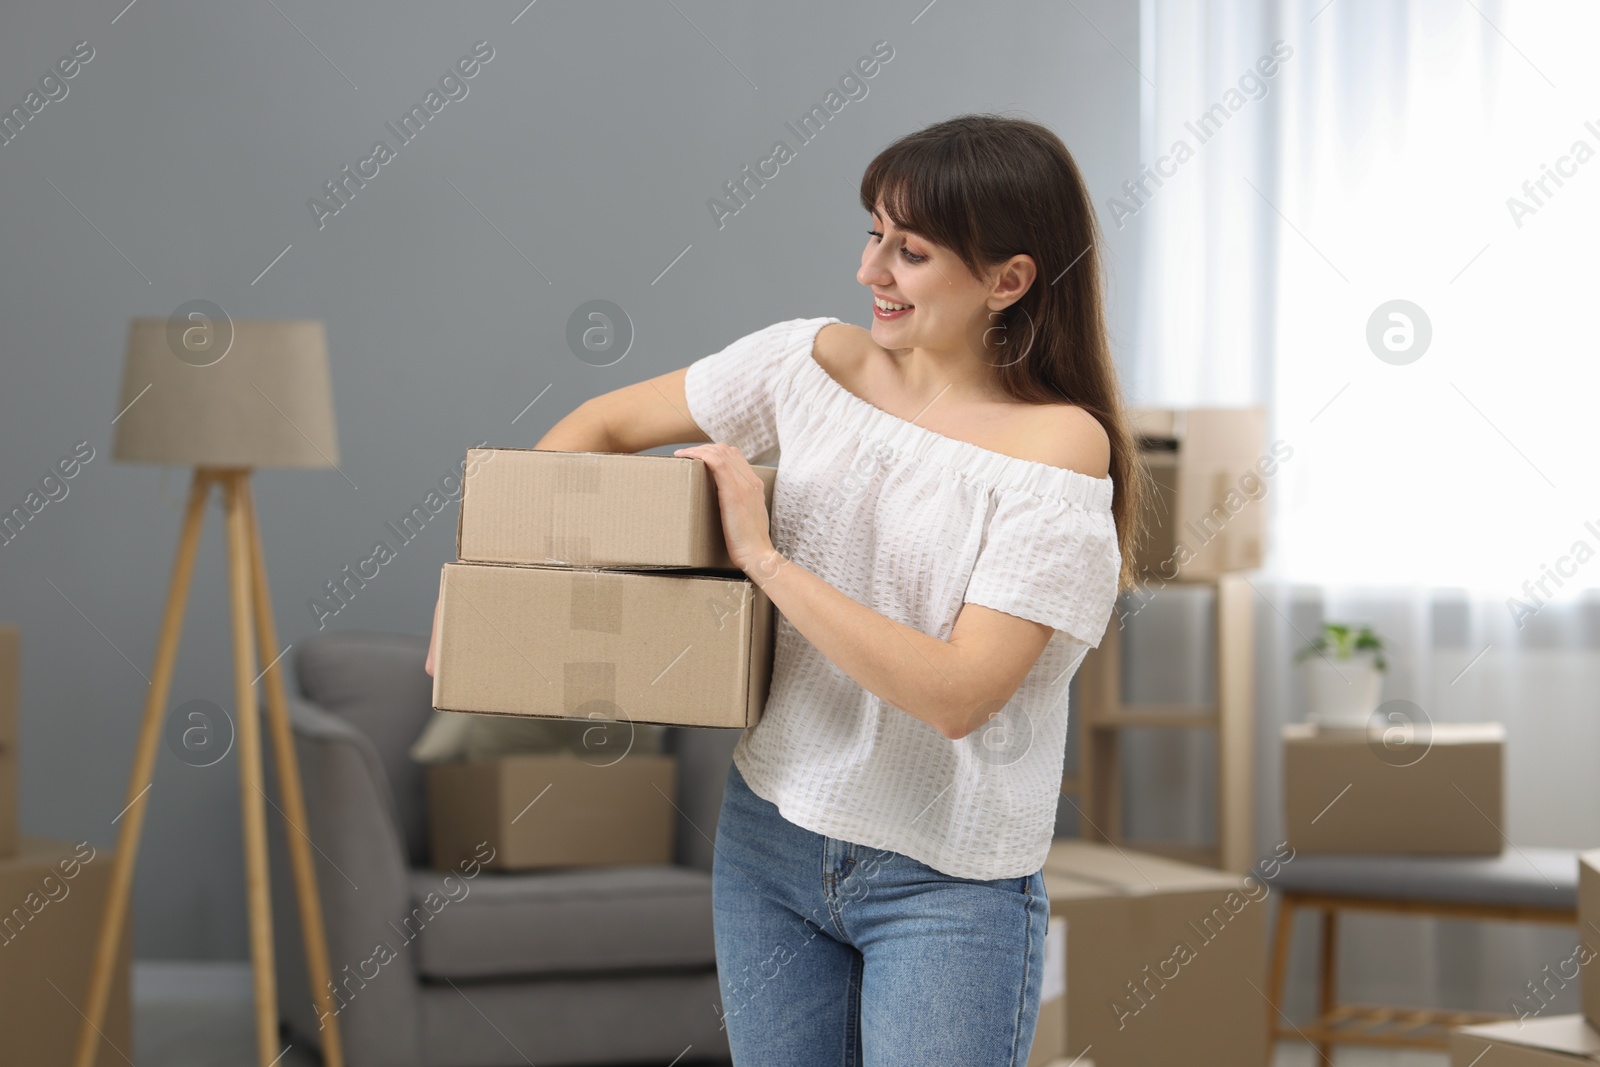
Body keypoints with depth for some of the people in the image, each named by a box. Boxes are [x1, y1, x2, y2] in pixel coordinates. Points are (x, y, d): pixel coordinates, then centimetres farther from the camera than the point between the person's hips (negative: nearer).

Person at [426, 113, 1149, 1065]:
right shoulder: (814, 363, -1)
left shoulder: (1062, 448, -16)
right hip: (772, 838, 5)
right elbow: (606, 426, 11)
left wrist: (765, 558, -19)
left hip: (949, 886, -5)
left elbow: (958, 692, -22)